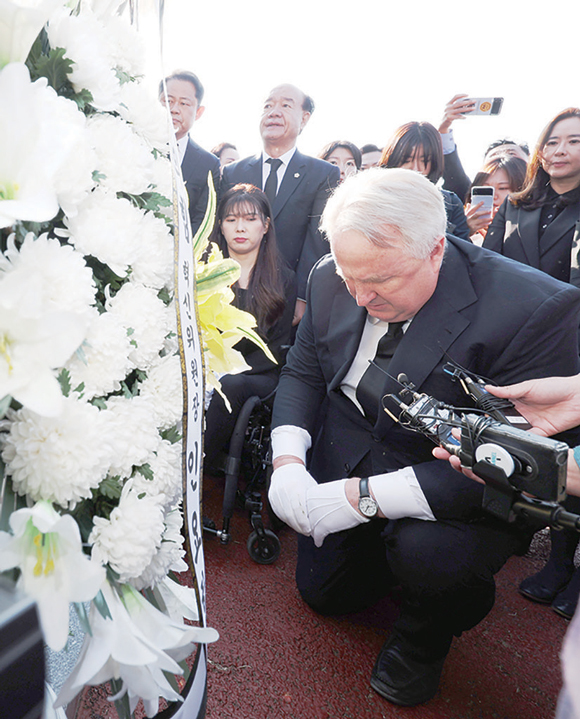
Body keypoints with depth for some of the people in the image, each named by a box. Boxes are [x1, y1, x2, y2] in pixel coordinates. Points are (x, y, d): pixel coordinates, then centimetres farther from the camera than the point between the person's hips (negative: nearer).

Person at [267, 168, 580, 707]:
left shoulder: (535, 309, -28)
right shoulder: (330, 279, -11)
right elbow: (303, 372, 1)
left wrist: (364, 497, -33)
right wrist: (287, 464, -17)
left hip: (459, 491, -4)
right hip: (346, 457, 5)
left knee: (428, 554, -34)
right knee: (323, 592, 12)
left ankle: (423, 637, 4)